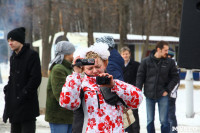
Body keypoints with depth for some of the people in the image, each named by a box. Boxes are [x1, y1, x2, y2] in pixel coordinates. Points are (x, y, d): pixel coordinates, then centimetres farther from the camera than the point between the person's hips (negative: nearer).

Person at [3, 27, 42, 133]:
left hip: (27, 104, -8)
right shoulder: (13, 57, 16)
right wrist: (7, 89, 7)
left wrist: (24, 94, -17)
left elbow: (36, 78, -15)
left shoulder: (32, 55, -9)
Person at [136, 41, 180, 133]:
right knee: (150, 120, 9)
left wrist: (167, 90, -5)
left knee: (164, 121, -1)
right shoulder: (146, 61, -1)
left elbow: (175, 77, 4)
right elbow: (140, 77, 3)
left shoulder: (170, 62, 0)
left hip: (162, 95, -1)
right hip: (149, 95, 1)